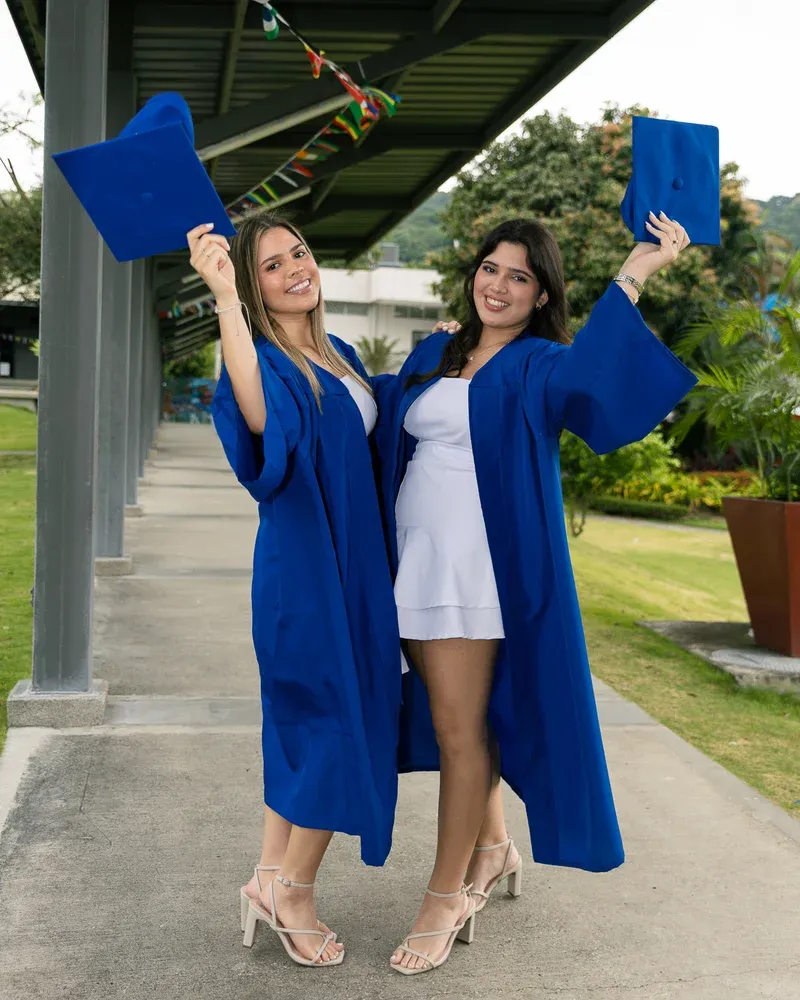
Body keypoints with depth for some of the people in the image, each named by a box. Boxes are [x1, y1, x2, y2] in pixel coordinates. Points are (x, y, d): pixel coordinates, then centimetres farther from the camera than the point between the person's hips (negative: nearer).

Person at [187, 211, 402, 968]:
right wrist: (224, 296, -43)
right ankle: (291, 892, 15)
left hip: (354, 560, 8)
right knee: (341, 720, -1)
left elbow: (377, 424, 28)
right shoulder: (263, 360, -15)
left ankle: (271, 881, 27)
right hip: (305, 566, -8)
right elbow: (260, 417, -40)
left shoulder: (339, 356, 11)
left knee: (304, 721, 14)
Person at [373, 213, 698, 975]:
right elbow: (380, 412, 26)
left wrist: (636, 269, -26)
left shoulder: (539, 367, -3)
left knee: (460, 727, -3)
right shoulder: (433, 355, 15)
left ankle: (446, 896, 10)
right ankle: (492, 847, 37)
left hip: (481, 567, -6)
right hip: (417, 561, 6)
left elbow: (587, 371, -26)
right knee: (455, 715, 16)